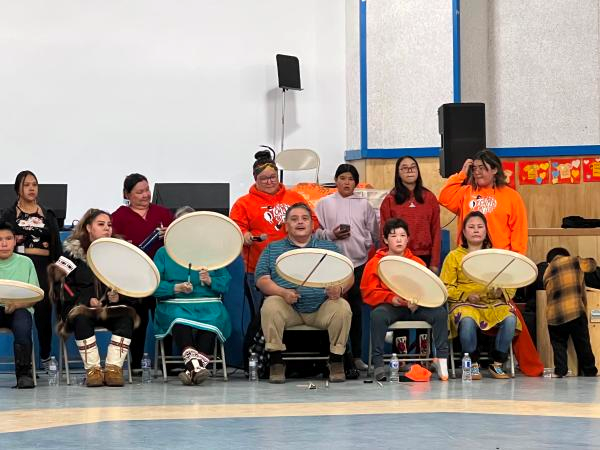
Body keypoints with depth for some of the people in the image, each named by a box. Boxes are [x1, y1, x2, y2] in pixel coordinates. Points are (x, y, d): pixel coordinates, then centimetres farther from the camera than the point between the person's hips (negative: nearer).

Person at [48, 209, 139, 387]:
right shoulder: (73, 252, 4)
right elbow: (62, 285, -4)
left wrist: (119, 296, -16)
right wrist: (87, 300, -16)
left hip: (111, 307, 2)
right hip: (80, 306, -2)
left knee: (126, 317, -30)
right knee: (81, 318, -36)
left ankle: (113, 368, -31)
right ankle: (92, 369, -32)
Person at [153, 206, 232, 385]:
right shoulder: (163, 253, 18)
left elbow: (225, 283, 12)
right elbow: (154, 286, 4)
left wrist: (210, 281, -8)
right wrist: (176, 288, -11)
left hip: (207, 303, 1)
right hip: (174, 304, -1)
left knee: (213, 318, -35)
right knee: (179, 318, -37)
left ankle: (193, 369, -43)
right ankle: (195, 364, -53)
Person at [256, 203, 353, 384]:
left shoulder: (329, 247, 19)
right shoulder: (272, 249, 16)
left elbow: (348, 276, 11)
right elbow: (262, 280, 4)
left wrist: (339, 289, -14)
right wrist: (283, 292, -16)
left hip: (322, 308, 1)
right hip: (287, 307, -1)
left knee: (342, 308, -29)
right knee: (270, 306, -32)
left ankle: (336, 361, -14)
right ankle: (276, 362, -20)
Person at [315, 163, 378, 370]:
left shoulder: (364, 204, 12)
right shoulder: (325, 203, 7)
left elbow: (374, 233, 14)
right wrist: (331, 235, -12)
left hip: (359, 262, 2)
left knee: (356, 309, 4)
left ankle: (357, 355, 9)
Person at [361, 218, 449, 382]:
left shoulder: (418, 262, 14)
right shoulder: (375, 263, 8)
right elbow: (368, 292, 1)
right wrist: (391, 298, -16)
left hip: (415, 307, 2)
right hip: (388, 306, -2)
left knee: (440, 312, -24)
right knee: (377, 314, -36)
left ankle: (441, 357, -18)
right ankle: (378, 364, -31)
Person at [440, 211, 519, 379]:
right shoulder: (454, 256, 11)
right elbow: (446, 288, 4)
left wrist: (501, 292, -9)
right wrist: (466, 295, -12)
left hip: (494, 302, 2)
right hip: (465, 303, -2)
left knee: (510, 319, -31)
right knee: (467, 320, -38)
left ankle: (497, 364, -15)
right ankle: (473, 364, -18)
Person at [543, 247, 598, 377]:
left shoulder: (548, 271, 14)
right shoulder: (574, 261, 8)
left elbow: (549, 290, 16)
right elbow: (592, 264, 24)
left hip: (554, 315, 2)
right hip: (576, 311, -2)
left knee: (558, 344, 12)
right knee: (582, 344, 8)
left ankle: (560, 370, 2)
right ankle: (589, 371, 14)